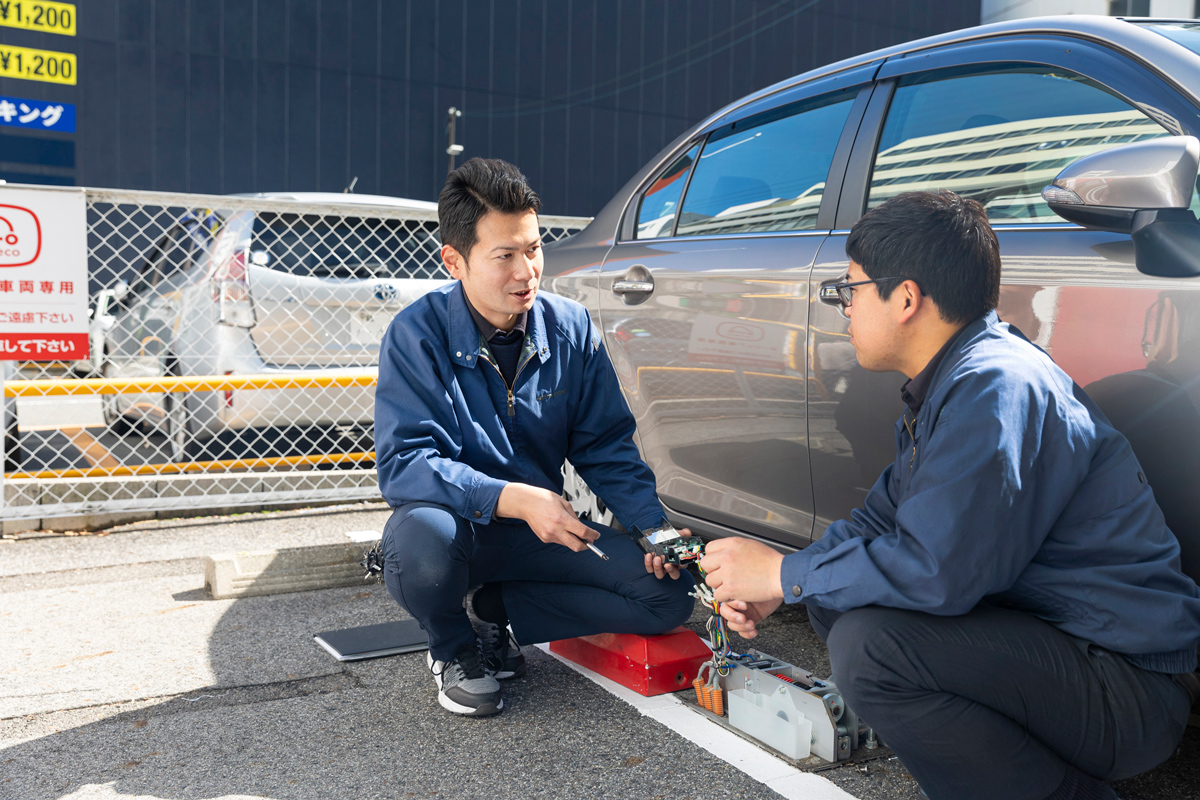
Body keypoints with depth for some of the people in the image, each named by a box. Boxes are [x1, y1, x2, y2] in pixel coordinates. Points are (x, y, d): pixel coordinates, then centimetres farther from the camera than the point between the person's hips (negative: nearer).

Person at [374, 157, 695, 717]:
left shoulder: (571, 329, -4)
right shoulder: (417, 335, -15)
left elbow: (606, 448, 2)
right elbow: (402, 463, -23)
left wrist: (652, 524, -15)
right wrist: (515, 499, -35)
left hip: (541, 532, 4)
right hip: (457, 526, -3)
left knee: (670, 592, -13)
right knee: (423, 532, -39)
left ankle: (498, 613, 5)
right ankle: (452, 649, -3)